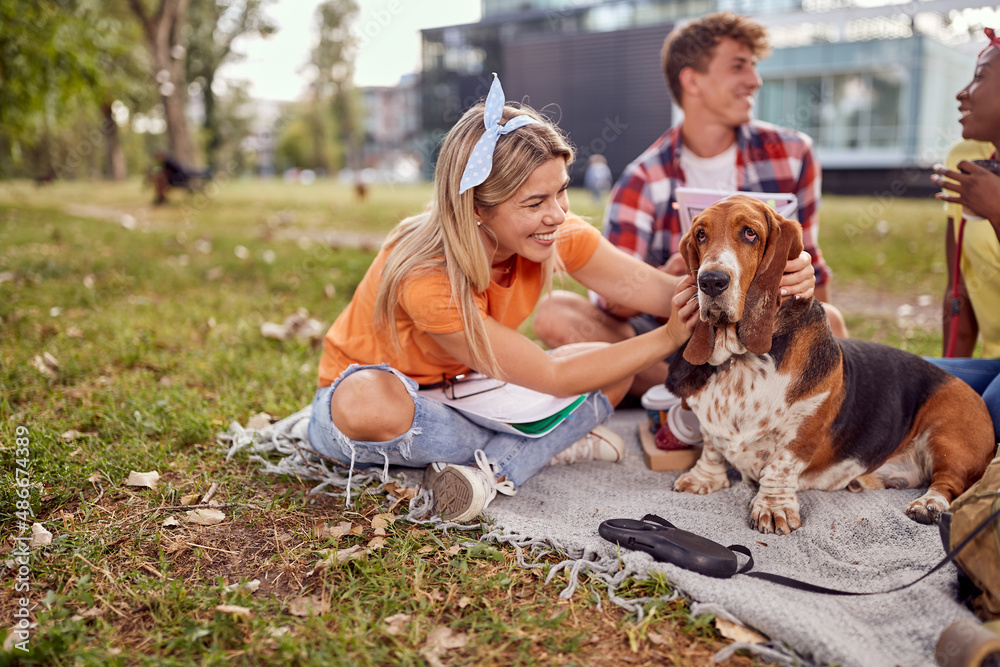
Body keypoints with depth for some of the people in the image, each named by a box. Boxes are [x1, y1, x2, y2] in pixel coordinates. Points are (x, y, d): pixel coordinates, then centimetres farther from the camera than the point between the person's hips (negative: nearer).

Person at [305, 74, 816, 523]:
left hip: (459, 391, 5)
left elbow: (679, 295, -17)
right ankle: (550, 445, -20)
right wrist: (669, 339, -25)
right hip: (365, 393, -5)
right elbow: (551, 378, -28)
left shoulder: (559, 236, -18)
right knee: (368, 403, -43)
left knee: (612, 368, -10)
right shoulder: (426, 280, -35)